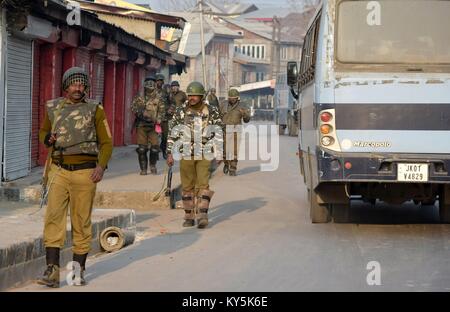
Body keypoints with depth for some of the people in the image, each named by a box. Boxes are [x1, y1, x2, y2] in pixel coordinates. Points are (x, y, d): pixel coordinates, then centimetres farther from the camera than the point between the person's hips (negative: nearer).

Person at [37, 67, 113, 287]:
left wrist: (101, 165, -11)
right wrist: (48, 139, 0)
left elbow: (106, 141, 4)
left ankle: (78, 270, 14)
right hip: (59, 170, 2)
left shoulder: (94, 110, 3)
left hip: (85, 172, -1)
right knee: (53, 217, -10)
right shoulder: (52, 108, 9)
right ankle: (52, 271, -12)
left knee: (82, 221, 3)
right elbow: (43, 132, 24)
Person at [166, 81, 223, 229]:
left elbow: (219, 133, 5)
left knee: (203, 185, -10)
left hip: (205, 155, -1)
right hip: (186, 154, 1)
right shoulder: (181, 111, 2)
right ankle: (189, 217, 15)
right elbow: (172, 133, 6)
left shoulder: (211, 111, 0)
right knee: (187, 186, 6)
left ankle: (202, 216, -12)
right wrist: (170, 153, 1)